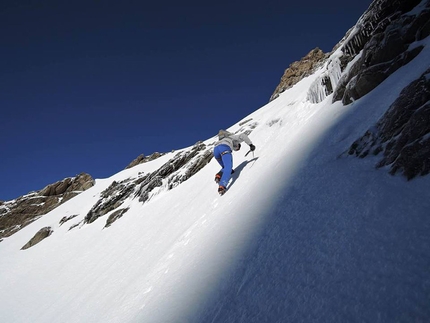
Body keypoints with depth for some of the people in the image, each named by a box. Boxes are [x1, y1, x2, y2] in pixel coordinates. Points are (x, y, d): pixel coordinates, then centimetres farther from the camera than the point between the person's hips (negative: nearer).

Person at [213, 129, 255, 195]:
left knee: (225, 167, 25)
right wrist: (251, 144, 12)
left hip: (215, 149, 7)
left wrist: (230, 168, 52)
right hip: (224, 148, -7)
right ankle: (222, 186, -39)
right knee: (228, 168, -17)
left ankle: (218, 175, -6)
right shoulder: (235, 138, 33)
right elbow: (243, 136, 9)